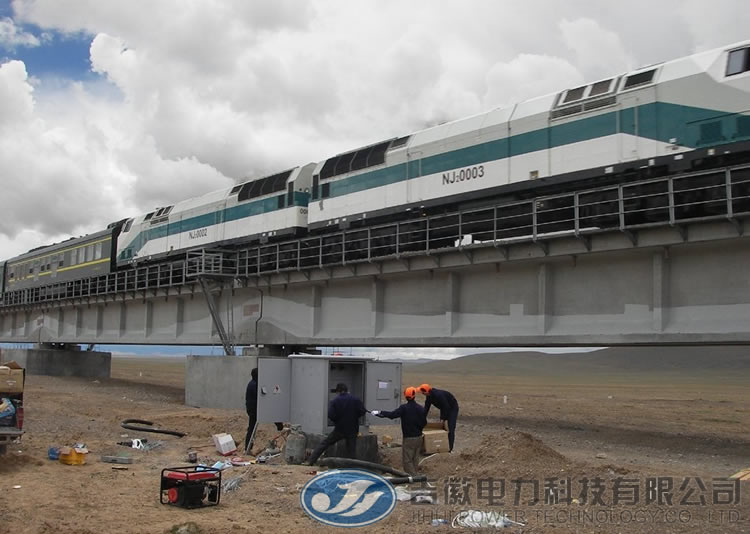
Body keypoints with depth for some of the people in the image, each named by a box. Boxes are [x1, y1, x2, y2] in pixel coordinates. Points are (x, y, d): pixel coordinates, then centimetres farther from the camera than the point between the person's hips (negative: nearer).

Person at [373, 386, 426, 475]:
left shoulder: (404, 408, -15)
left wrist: (379, 413, -13)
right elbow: (424, 422, 7)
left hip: (409, 438, -5)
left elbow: (392, 415, -22)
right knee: (415, 459, 16)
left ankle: (412, 476, -7)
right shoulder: (420, 409, -1)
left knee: (407, 460, 1)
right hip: (418, 437, 5)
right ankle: (414, 475, 21)